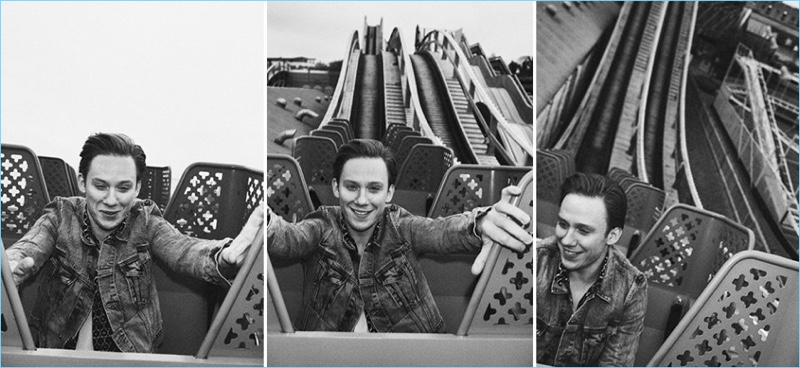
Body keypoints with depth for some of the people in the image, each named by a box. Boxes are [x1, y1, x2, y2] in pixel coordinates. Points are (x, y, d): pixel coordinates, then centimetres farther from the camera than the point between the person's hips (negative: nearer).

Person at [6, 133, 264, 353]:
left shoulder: (145, 221, -1)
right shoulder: (61, 217, -1)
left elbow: (182, 249, -20)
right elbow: (27, 249, -19)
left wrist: (225, 258, -44)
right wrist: (10, 268, -45)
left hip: (132, 349, 1)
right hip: (61, 346, -1)